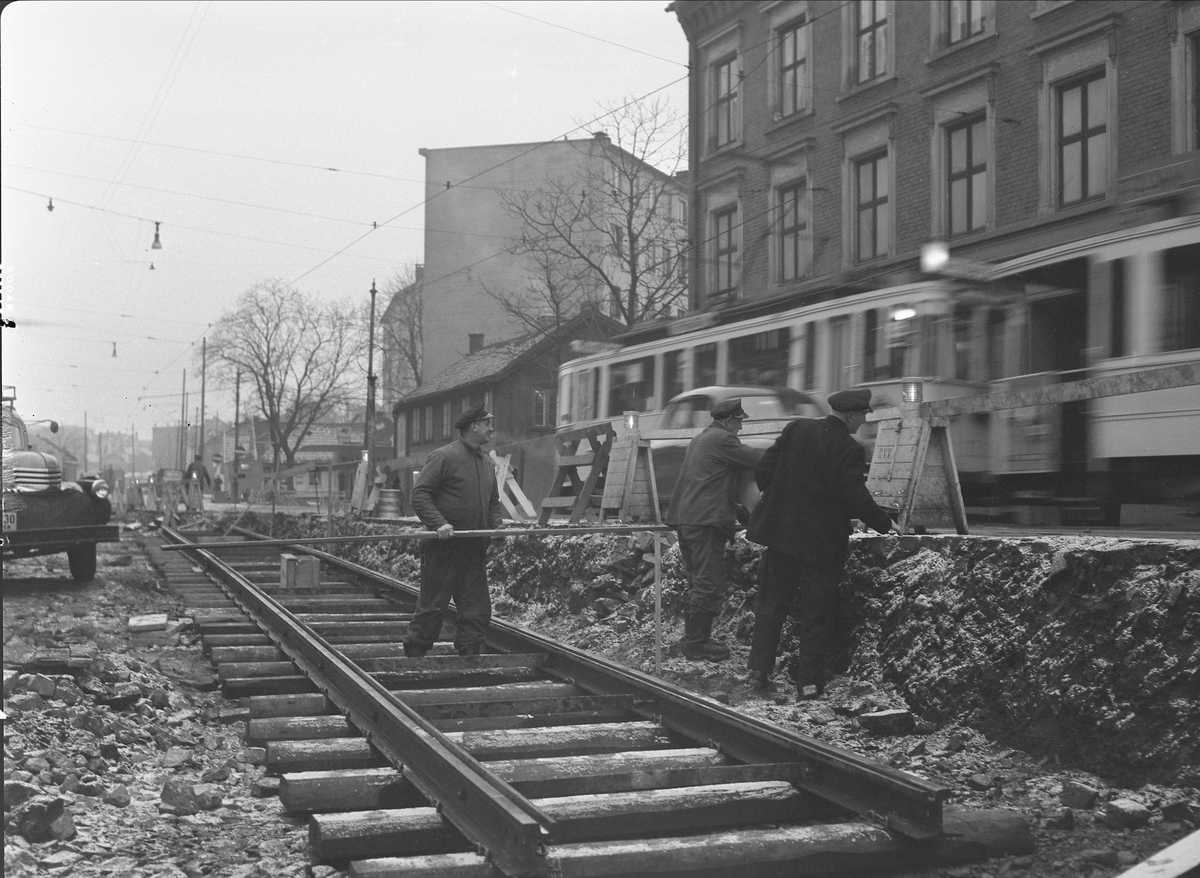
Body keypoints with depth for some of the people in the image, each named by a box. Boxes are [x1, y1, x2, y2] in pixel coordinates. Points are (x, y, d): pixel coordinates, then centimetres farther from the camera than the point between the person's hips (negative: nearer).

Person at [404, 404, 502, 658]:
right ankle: (413, 657, 11)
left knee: (477, 608, 6)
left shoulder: (487, 462, 16)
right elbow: (420, 495, -12)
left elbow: (493, 501, 26)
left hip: (475, 548, 7)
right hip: (443, 548, -7)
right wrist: (439, 522, -23)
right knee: (432, 605, -1)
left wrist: (496, 524, 7)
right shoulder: (443, 457, -8)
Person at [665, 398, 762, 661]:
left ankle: (693, 639, 22)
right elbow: (756, 460, -13)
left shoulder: (700, 439, 21)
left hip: (685, 518, 10)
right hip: (706, 521, -10)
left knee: (697, 583, 17)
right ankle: (698, 644, -4)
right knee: (710, 585, -6)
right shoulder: (722, 439, -9)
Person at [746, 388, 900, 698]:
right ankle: (809, 682, 11)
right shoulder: (849, 450, -15)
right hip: (823, 542, -4)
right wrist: (886, 524, 2)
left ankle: (759, 670, 14)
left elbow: (763, 471, 1)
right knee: (816, 614, 7)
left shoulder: (796, 429, -1)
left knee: (772, 604, 14)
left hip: (782, 532, 4)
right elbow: (858, 501, -15)